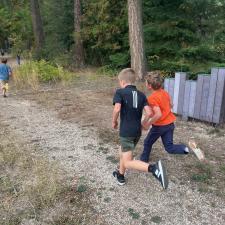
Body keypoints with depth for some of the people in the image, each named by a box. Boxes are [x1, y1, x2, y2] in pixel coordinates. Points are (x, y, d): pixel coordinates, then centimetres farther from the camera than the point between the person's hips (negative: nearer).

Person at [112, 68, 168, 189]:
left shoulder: (120, 92, -8)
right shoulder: (141, 95, 6)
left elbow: (117, 109, -24)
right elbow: (149, 112, -4)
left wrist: (114, 121, -5)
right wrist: (143, 123, 13)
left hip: (126, 131, -7)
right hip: (137, 131, 7)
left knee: (128, 163, -5)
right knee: (122, 151, 28)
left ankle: (153, 168, -26)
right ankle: (120, 175, 42)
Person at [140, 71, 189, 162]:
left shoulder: (152, 98, -21)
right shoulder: (165, 93, 2)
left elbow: (158, 114, -29)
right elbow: (171, 105, 15)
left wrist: (148, 124, -19)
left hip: (159, 126, -7)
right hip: (170, 123, 7)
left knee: (147, 143, 18)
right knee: (169, 147, 11)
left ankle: (143, 160, 35)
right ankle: (185, 148, -14)